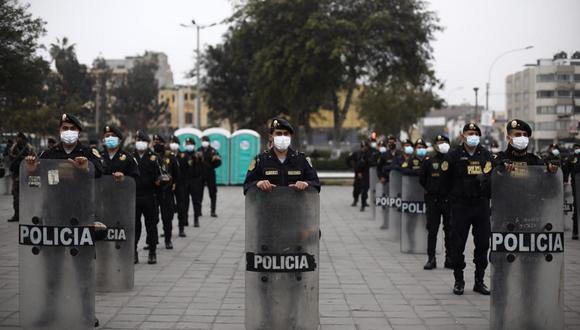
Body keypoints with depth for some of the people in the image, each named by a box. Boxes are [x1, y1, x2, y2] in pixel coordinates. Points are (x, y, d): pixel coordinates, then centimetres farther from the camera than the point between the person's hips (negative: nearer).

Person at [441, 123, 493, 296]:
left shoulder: (486, 155, 7)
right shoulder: (454, 155, -1)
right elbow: (446, 179, 4)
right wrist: (452, 197, 3)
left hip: (481, 204, 3)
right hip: (460, 206, -3)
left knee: (483, 244, 5)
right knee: (458, 244, 1)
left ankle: (479, 281, 15)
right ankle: (459, 281, 11)